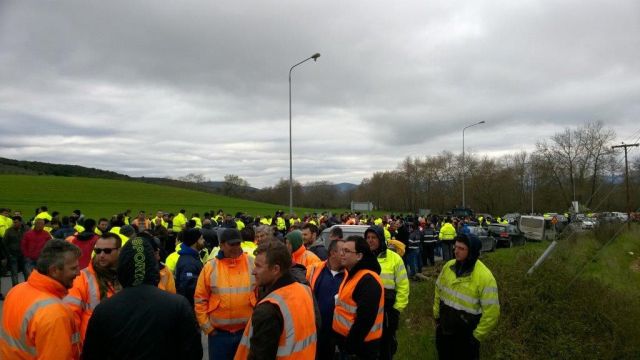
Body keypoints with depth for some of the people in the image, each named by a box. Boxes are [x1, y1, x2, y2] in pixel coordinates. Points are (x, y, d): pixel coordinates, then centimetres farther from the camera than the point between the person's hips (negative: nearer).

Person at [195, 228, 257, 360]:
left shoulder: (252, 264, -5)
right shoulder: (210, 267, -6)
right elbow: (200, 299, 0)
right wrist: (207, 326, -1)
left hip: (248, 331, 1)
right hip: (218, 333, 0)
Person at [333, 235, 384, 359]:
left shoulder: (368, 281, -24)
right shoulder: (353, 274, 8)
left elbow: (365, 320, -28)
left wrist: (350, 347, -21)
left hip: (360, 346, -9)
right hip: (346, 340, 9)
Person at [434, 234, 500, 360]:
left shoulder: (485, 277, -23)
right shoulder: (448, 266, -6)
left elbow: (491, 312, -19)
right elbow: (438, 291, 8)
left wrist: (477, 336, -12)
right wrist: (437, 316, 12)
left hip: (466, 336, -5)